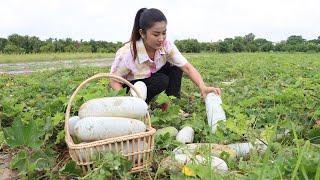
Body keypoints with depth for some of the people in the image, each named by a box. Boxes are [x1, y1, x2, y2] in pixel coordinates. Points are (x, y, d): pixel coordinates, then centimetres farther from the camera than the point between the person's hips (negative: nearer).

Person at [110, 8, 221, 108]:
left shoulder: (166, 46, -19)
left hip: (153, 79, 5)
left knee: (175, 67, -15)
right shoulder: (127, 53, -31)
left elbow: (187, 67, -24)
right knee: (161, 81, -29)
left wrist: (203, 87, -40)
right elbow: (114, 81, -21)